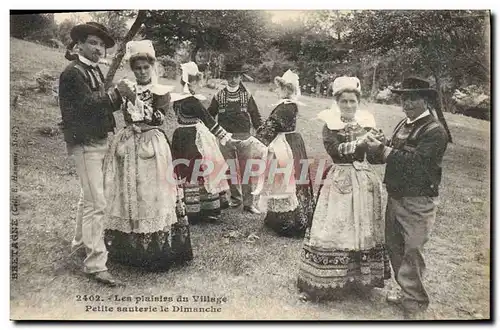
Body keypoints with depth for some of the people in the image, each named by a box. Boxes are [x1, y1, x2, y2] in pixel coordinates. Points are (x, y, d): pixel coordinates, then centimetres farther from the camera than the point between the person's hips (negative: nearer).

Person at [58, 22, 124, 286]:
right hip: (85, 143, -10)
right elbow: (88, 104, -22)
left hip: (98, 141, 10)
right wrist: (116, 93, -21)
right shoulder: (72, 72, -12)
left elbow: (104, 103, 11)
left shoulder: (94, 70, 15)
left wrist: (116, 96, -7)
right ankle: (95, 264, -5)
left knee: (88, 197, 21)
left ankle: (80, 243, 38)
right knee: (96, 203, -11)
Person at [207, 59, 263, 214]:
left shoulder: (246, 95, 4)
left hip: (244, 136, -1)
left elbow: (255, 115, 7)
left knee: (246, 170, -3)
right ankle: (235, 198, 25)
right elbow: (209, 114, 12)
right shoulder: (219, 96, 4)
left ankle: (249, 202, 3)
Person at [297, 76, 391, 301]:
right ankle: (323, 282, 10)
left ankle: (361, 278, 26)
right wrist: (358, 143, -28)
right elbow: (335, 150, -17)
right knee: (333, 230, -2)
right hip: (339, 181, -3)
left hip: (365, 182, 4)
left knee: (364, 230, 10)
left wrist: (380, 143, -20)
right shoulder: (330, 125, -1)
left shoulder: (366, 123, 8)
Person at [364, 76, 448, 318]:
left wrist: (383, 150, -21)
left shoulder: (435, 131, -13)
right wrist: (377, 147, -9)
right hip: (395, 197, 8)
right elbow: (393, 155, 11)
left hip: (418, 202, -8)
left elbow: (415, 161, -25)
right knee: (394, 246, 16)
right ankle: (408, 292, 34)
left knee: (411, 252, -1)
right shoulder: (403, 125, 10)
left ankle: (414, 304, 16)